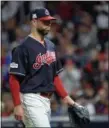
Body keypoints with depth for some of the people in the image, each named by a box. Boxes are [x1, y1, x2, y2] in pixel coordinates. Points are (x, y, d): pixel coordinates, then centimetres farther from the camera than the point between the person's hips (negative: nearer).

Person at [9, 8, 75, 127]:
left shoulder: (51, 46, 14)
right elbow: (14, 79, -13)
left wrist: (65, 96, 12)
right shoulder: (23, 47, -11)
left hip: (47, 100, 8)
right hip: (32, 99, -8)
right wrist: (17, 105, -19)